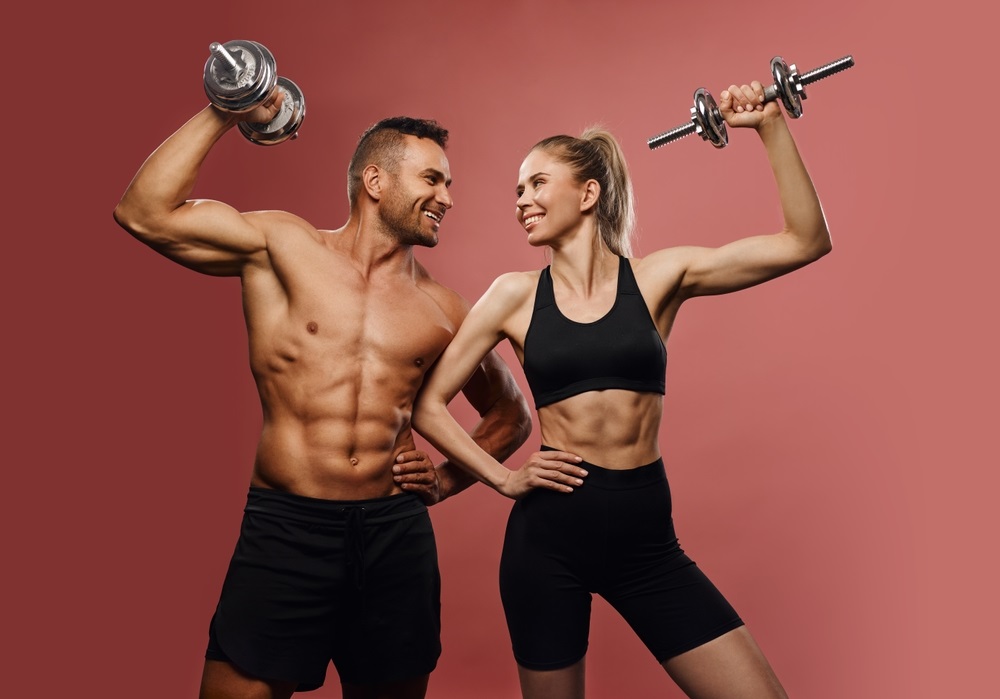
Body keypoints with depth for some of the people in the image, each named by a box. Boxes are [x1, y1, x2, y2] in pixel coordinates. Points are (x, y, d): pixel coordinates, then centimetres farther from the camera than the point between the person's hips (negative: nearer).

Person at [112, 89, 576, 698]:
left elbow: (510, 414, 20)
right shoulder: (282, 246, 3)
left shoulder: (443, 312, 7)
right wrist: (221, 116, -5)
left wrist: (447, 480, 7)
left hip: (396, 534, 3)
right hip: (283, 530, -2)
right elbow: (145, 214, -5)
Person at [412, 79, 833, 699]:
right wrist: (503, 477, -3)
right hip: (548, 535, 0)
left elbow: (807, 242, -4)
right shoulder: (516, 295, 0)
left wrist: (772, 128, -8)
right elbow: (428, 403, 4)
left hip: (645, 534, 1)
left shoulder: (658, 277, 1)